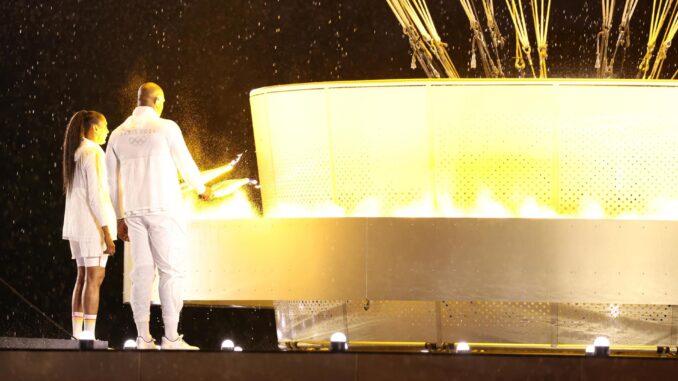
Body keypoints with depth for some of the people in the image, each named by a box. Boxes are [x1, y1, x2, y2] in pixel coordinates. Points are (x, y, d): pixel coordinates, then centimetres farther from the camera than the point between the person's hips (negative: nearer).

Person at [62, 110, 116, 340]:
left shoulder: (75, 154, 15)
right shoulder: (93, 152, -12)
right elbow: (96, 194, -17)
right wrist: (107, 232, -18)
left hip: (76, 223, 9)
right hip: (93, 222, -9)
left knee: (83, 276, 9)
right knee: (95, 277, -9)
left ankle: (77, 335, 6)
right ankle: (89, 337, -13)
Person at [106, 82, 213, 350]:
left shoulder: (118, 134, 9)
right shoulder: (166, 128, -6)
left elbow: (113, 181, 12)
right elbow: (185, 164, 3)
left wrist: (120, 218, 19)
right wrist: (201, 188, 23)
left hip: (134, 211, 5)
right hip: (165, 209, -5)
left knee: (142, 271, 6)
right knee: (170, 271, -3)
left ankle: (143, 338, 2)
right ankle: (171, 338, -7)